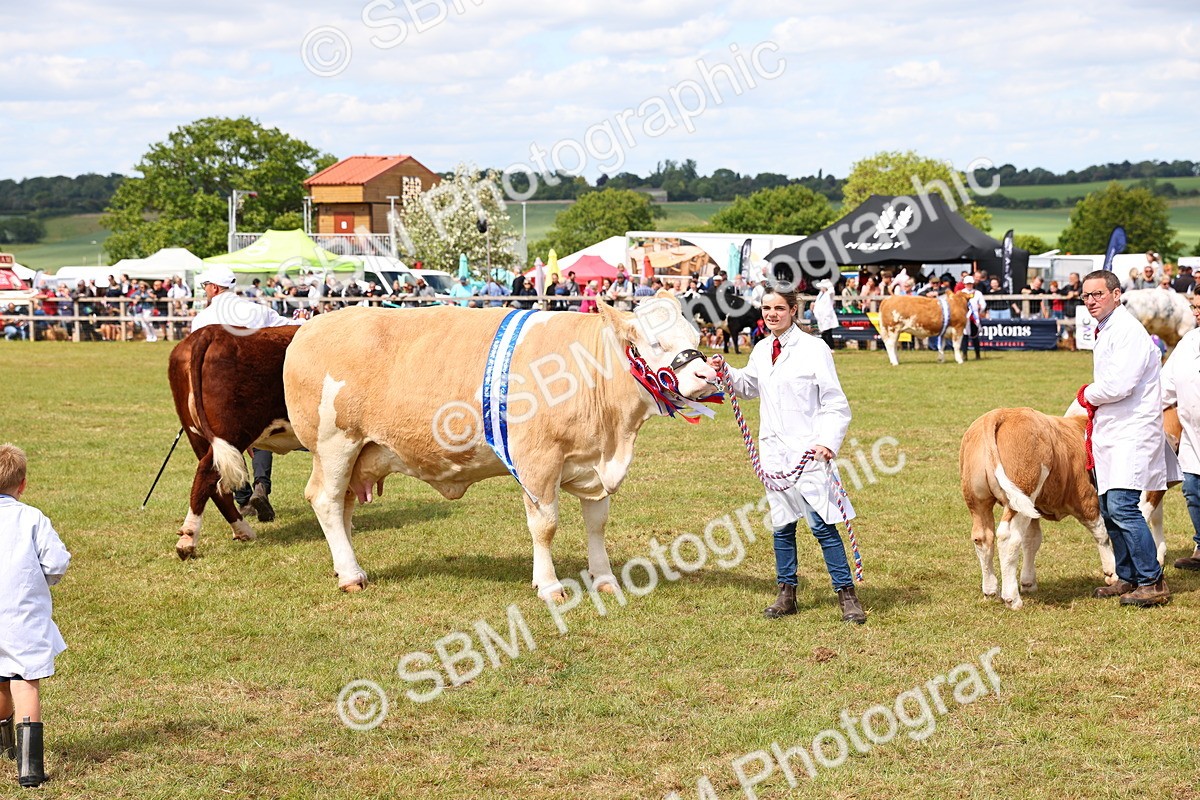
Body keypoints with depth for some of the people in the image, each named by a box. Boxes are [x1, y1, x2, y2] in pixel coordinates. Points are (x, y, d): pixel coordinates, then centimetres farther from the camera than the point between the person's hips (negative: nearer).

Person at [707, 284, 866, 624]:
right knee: (782, 524, 11)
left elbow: (835, 403, -9)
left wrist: (828, 441, -22)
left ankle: (846, 595, 0)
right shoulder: (761, 350, 10)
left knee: (821, 523, -9)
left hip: (808, 449, -6)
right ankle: (787, 594, 21)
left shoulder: (813, 348, -8)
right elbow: (750, 385, 30)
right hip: (774, 449, 6)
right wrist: (725, 372, 12)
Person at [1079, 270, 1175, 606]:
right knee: (1108, 509, 11)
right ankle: (1128, 578, 21)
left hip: (1133, 430, -10)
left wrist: (1087, 394, -4)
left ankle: (1153, 583, -13)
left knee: (1122, 505, -18)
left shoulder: (1128, 331, -14)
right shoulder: (1104, 333, 17)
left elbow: (1118, 386, -22)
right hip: (1111, 432, 10)